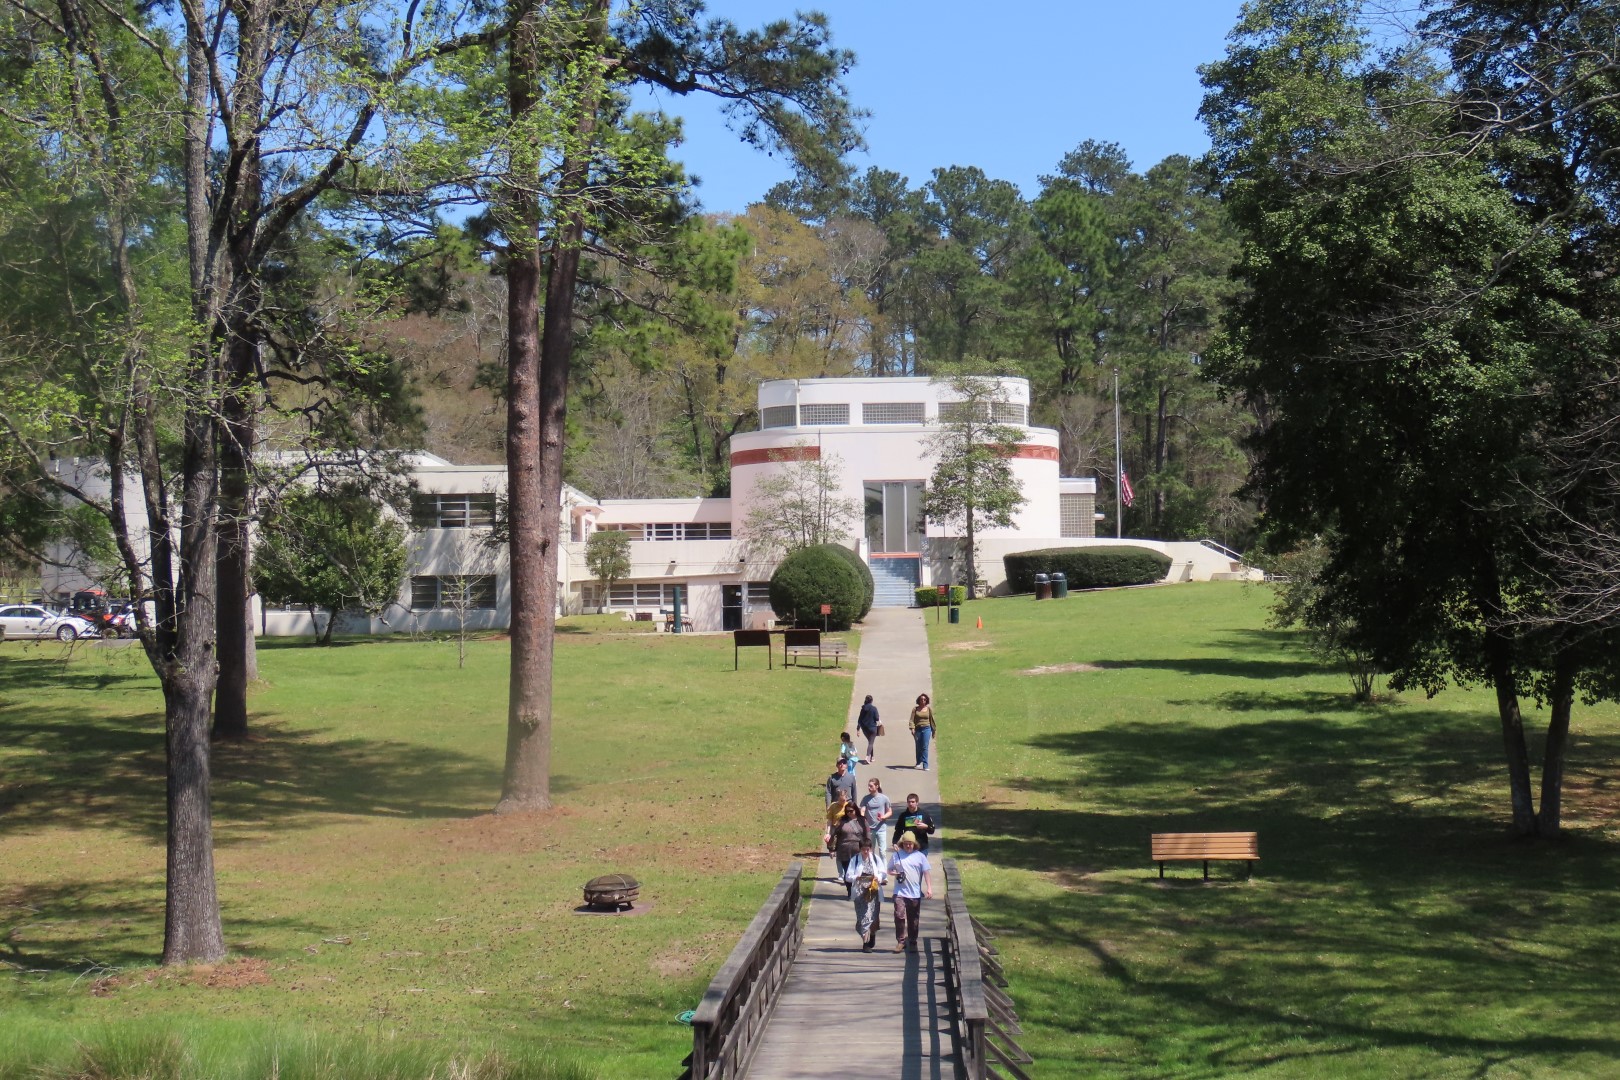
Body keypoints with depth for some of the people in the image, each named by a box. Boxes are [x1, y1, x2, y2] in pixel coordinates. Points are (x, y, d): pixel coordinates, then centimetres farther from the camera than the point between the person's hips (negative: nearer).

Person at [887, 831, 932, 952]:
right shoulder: (896, 855, 5)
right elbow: (889, 869, 13)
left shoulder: (920, 856, 2)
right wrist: (893, 873, -11)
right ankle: (900, 941, 0)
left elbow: (926, 873, 1)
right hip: (900, 892, 0)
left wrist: (929, 888, -8)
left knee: (913, 919, 7)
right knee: (899, 916, -10)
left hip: (915, 893, 0)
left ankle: (912, 942, 18)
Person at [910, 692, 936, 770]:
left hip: (926, 729, -1)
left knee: (925, 747, -11)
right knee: (918, 747, 9)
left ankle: (925, 765, -15)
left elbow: (932, 720, 12)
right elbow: (912, 720, -4)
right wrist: (912, 728, -19)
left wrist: (933, 731, 15)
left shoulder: (929, 709, 6)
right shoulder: (915, 709, 4)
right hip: (918, 729, 1)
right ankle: (918, 763, 26)